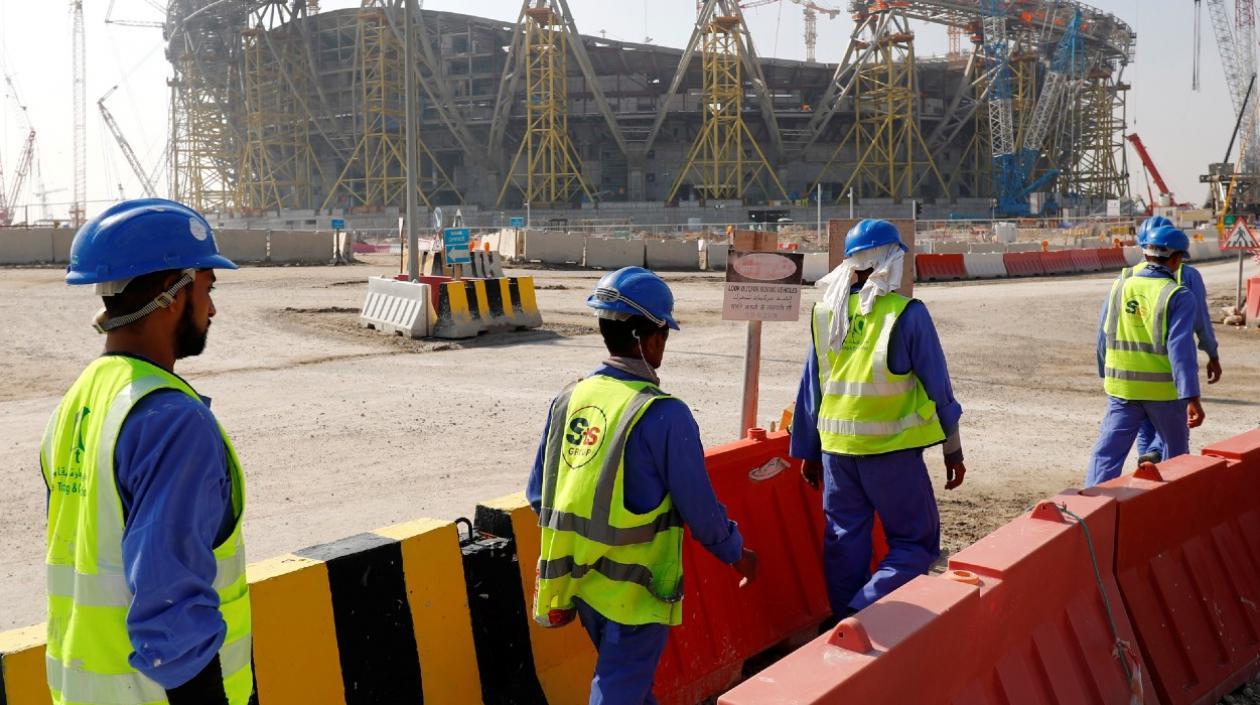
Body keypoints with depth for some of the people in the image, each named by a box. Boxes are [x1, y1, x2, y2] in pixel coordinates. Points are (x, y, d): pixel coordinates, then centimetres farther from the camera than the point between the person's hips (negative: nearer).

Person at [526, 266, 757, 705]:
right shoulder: (663, 414, -20)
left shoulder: (569, 399, -2)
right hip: (633, 592, -6)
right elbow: (700, 508, -13)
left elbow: (538, 494, 4)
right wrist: (737, 554, 6)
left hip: (578, 582, 6)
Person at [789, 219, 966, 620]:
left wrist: (807, 452, 18)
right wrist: (953, 449, 7)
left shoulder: (825, 314, 3)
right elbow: (937, 386, -4)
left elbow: (811, 388, 9)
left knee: (844, 541, 14)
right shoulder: (906, 314, -10)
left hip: (836, 449, 5)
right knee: (916, 542, 5)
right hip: (891, 451, -5)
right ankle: (866, 614, -11)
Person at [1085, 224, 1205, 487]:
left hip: (1121, 387, 3)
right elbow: (1180, 348, -19)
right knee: (1176, 451, 18)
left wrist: (1105, 375, 24)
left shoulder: (1120, 285, 2)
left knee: (1108, 451, 1)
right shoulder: (1179, 297, -11)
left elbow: (1103, 335, 9)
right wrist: (1191, 398, -21)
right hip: (1163, 390, -3)